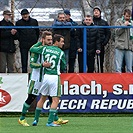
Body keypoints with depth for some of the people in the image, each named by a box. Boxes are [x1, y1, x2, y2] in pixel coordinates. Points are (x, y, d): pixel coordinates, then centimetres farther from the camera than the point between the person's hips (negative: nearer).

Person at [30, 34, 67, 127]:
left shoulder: (45, 49, 4)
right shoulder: (61, 53, -4)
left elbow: (32, 49, 14)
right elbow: (64, 67, 3)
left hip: (45, 76, 5)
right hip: (55, 77, -5)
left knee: (43, 98, 19)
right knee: (55, 100, 0)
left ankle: (36, 120, 24)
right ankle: (50, 122, -8)